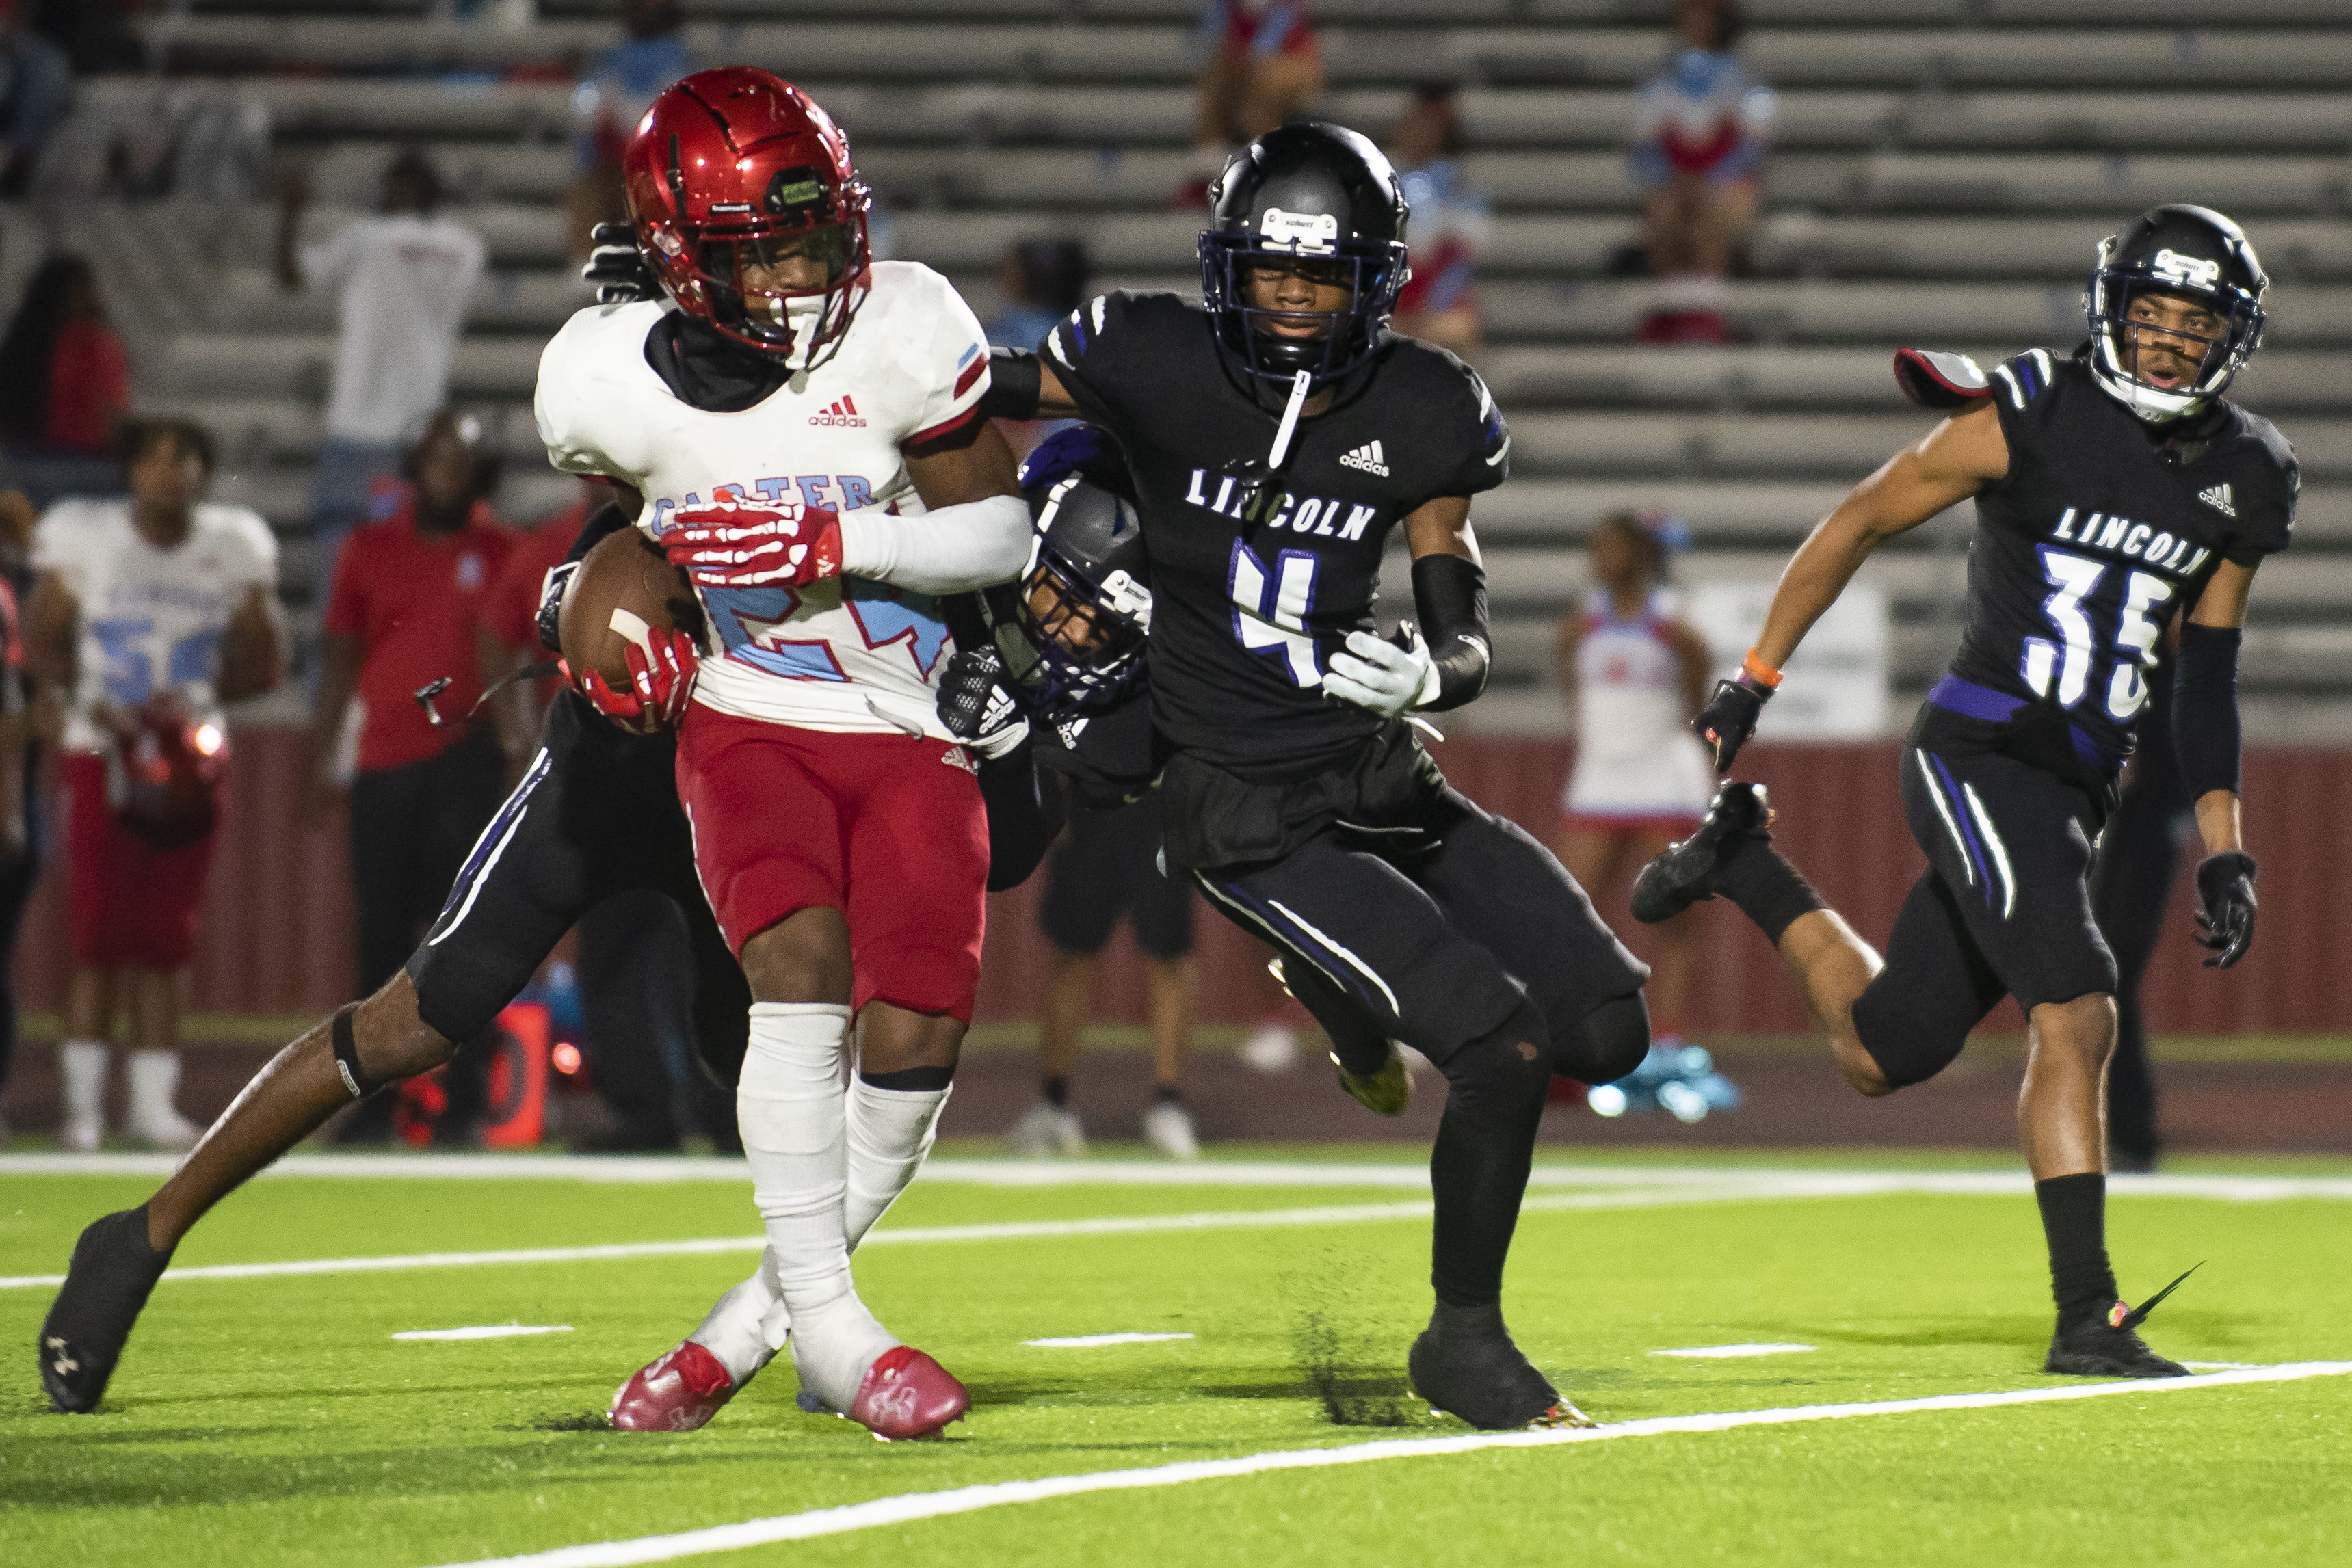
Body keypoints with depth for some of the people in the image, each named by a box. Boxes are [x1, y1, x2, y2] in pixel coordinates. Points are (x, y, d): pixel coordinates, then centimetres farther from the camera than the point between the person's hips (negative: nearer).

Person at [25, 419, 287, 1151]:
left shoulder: (234, 548, 1)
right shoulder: (84, 536, -4)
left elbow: (263, 661, 7)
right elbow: (42, 637, 3)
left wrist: (200, 699, -10)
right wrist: (79, 702, -15)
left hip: (187, 758, 2)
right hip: (101, 756, -2)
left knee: (166, 939, 3)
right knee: (99, 933, -7)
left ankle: (153, 1103, 8)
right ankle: (83, 1102, 0)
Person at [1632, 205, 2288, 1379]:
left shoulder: (2240, 480, 7)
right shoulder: (2032, 419, -10)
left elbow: (2206, 679, 15)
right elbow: (1861, 522, 0)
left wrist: (2223, 856, 9)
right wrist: (1753, 680, 3)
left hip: (2076, 793, 7)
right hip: (1976, 756, -7)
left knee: (1881, 1054, 13)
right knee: (2076, 1015, -21)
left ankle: (1741, 869, 38)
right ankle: (2085, 1315, -16)